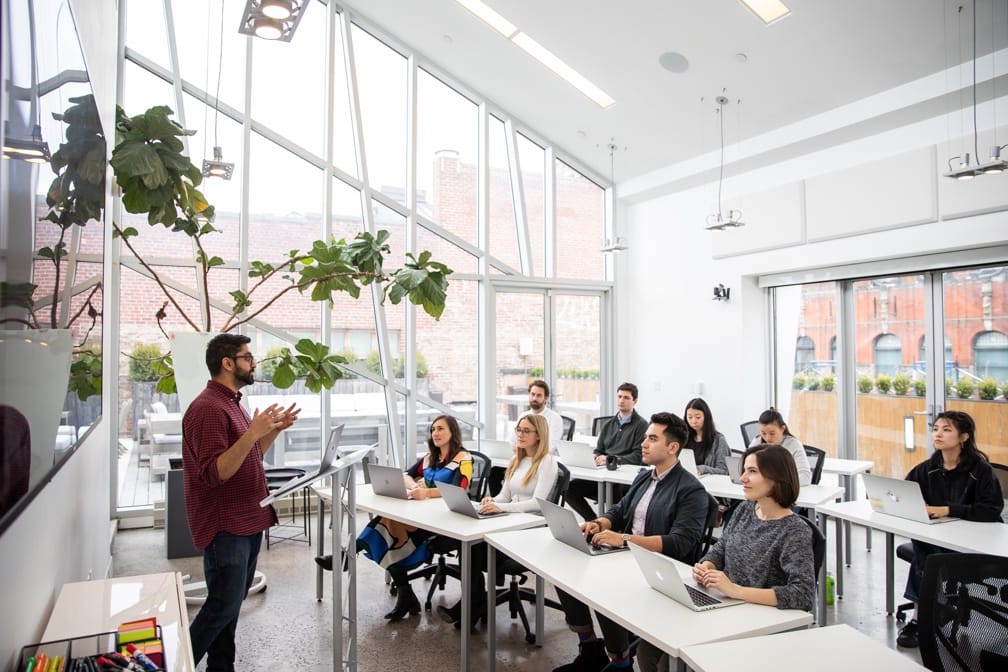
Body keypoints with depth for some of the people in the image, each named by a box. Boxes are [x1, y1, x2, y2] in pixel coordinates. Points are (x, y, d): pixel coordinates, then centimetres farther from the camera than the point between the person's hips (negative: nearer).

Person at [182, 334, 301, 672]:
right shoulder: (208, 408, -19)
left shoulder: (232, 403, 13)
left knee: (232, 602, 16)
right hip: (225, 526, -10)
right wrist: (253, 432, -32)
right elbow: (214, 472, -26)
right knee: (223, 606, -2)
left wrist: (274, 430, 7)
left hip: (247, 522, 10)